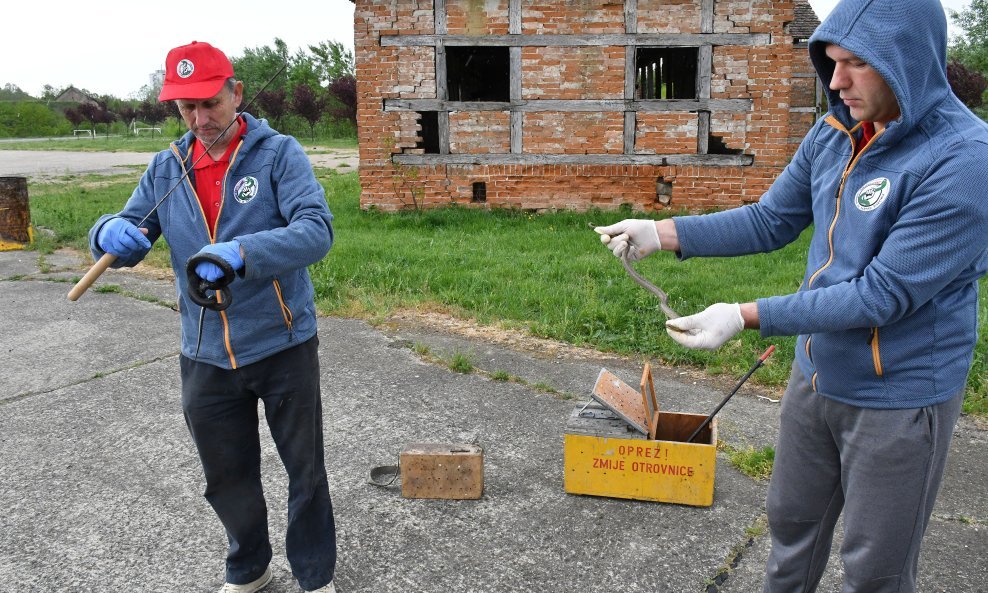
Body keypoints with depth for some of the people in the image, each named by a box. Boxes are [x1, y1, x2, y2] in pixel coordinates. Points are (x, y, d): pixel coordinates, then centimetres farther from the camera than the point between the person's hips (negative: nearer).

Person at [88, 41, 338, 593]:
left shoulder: (279, 153, -9)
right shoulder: (167, 168, 5)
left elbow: (317, 230, -22)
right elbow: (124, 236, 7)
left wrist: (243, 252, -39)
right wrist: (113, 232, -18)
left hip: (283, 346, -4)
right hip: (206, 357, 4)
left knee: (306, 471, 11)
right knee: (228, 479, 19)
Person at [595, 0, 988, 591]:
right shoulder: (834, 134, -2)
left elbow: (883, 294, -26)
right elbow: (770, 221, 6)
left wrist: (747, 316, -28)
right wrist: (661, 233, -5)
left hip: (899, 396, -6)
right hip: (816, 376, 6)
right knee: (792, 521, 24)